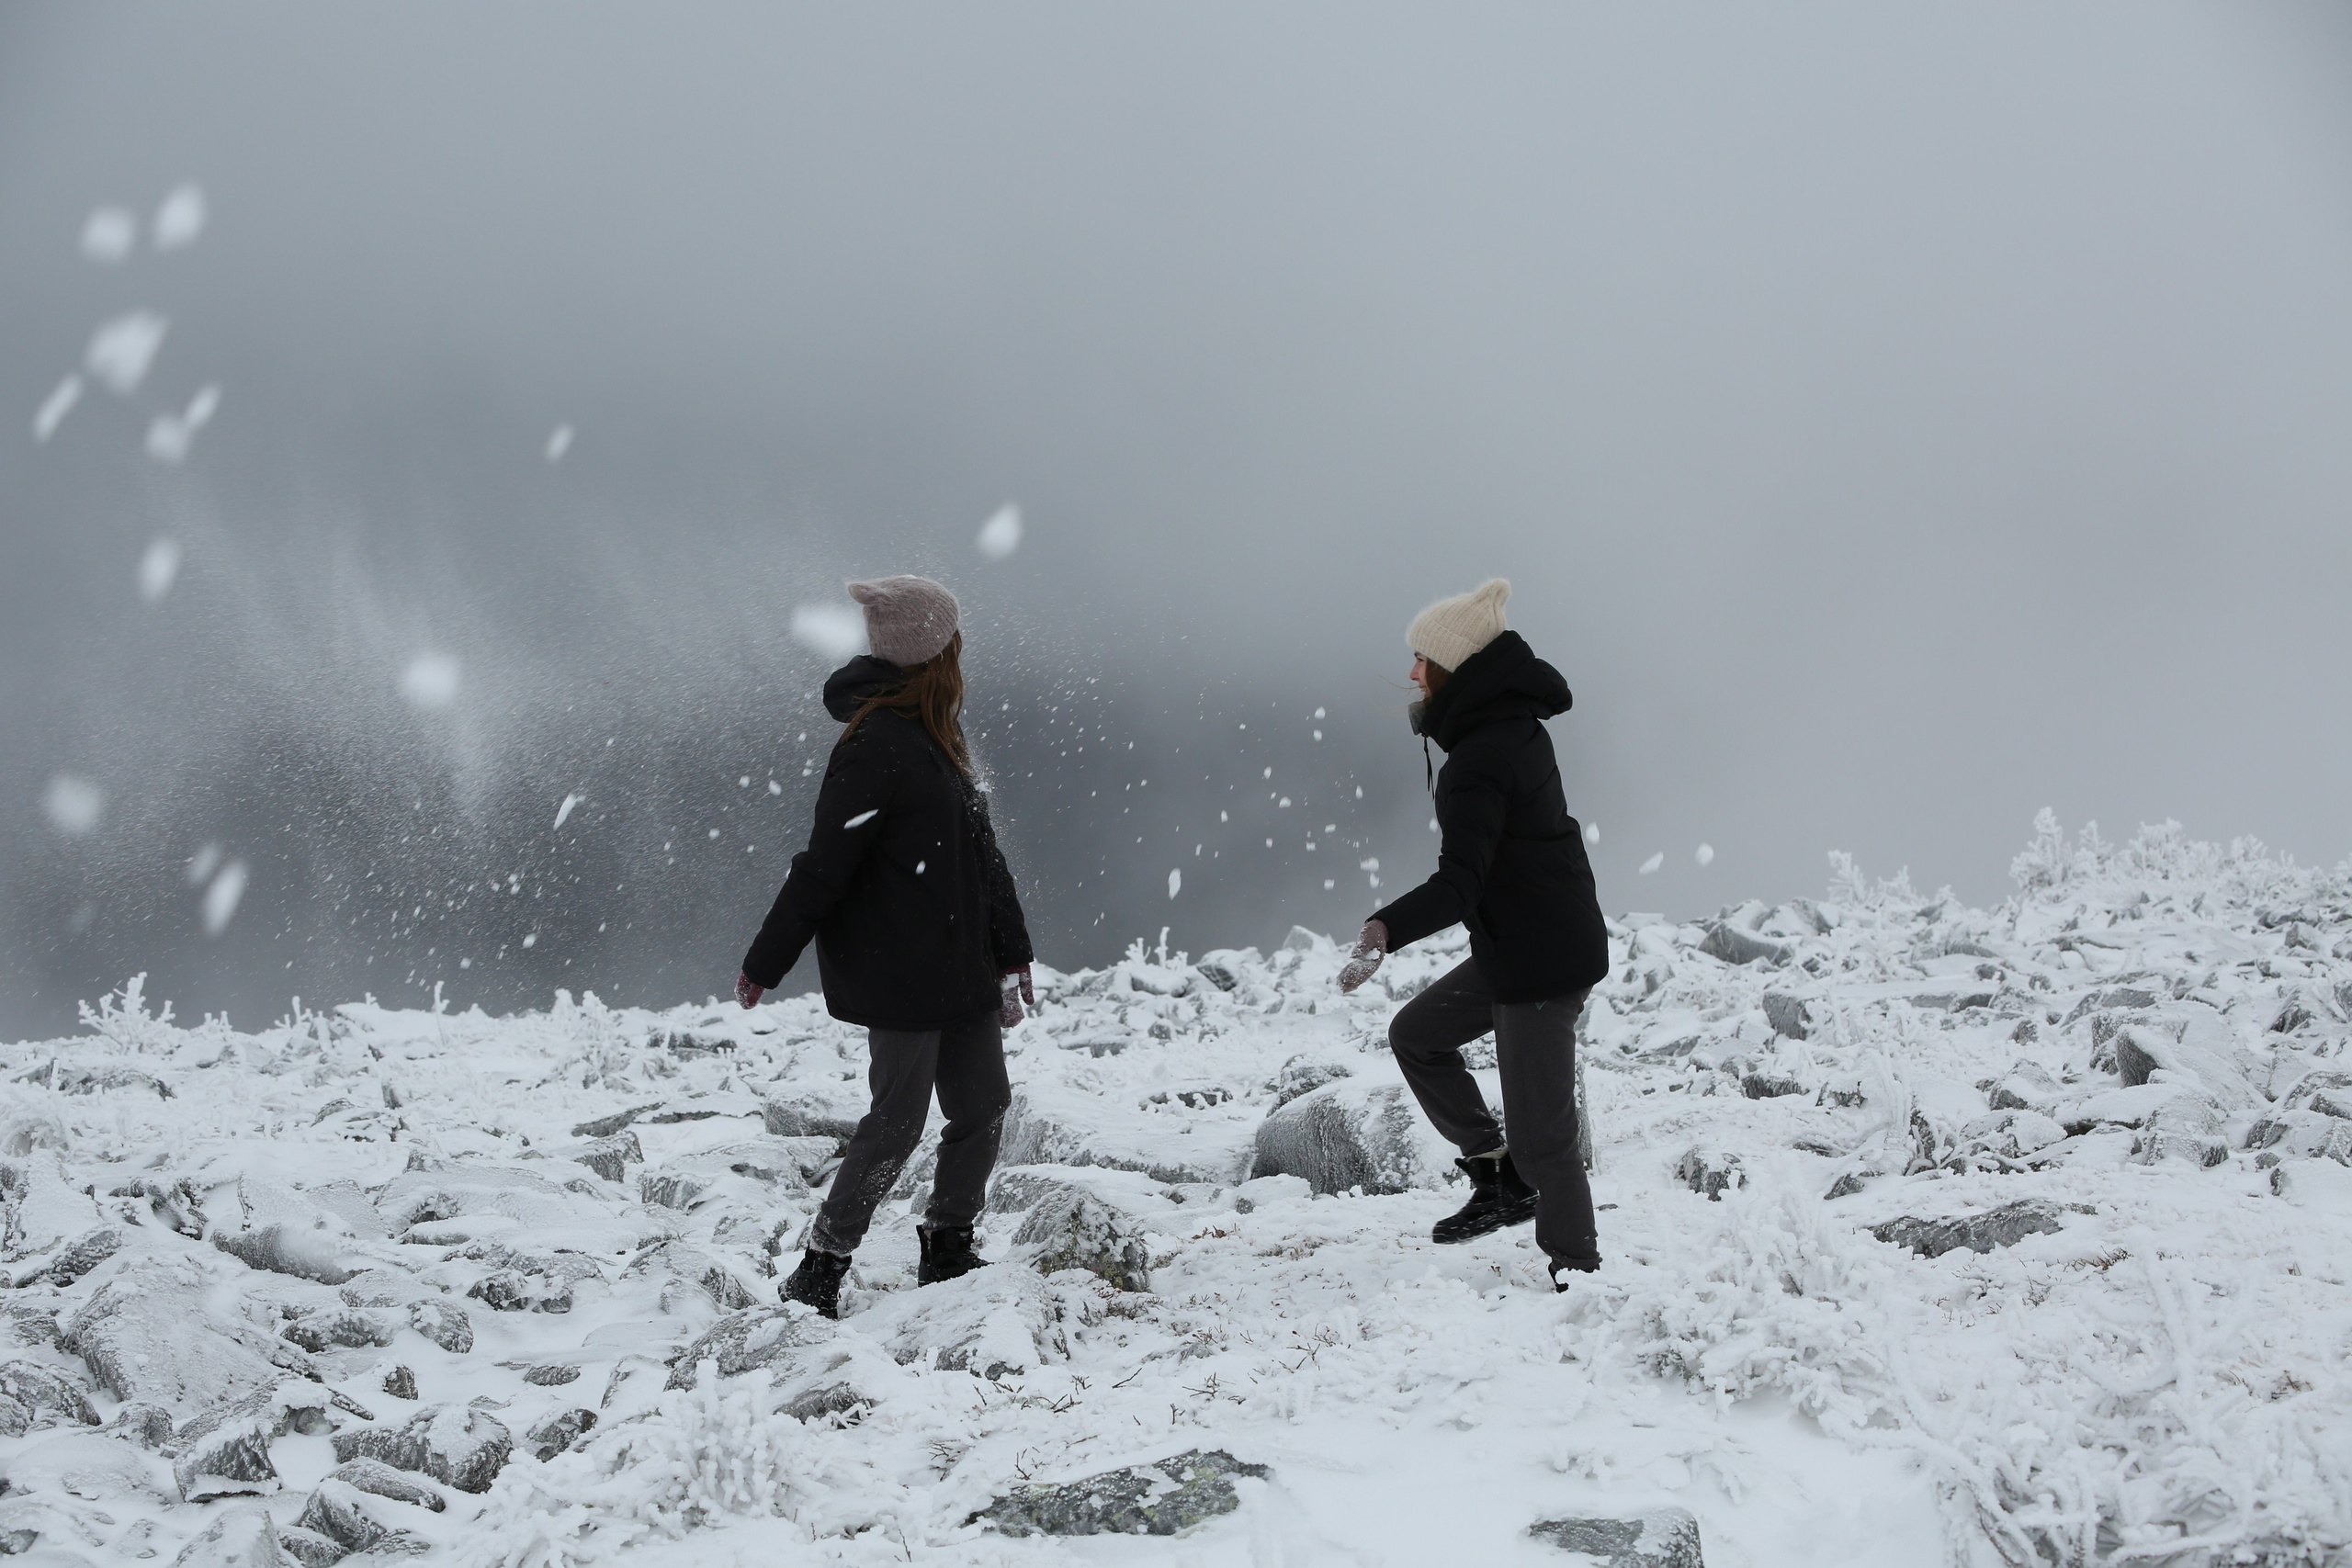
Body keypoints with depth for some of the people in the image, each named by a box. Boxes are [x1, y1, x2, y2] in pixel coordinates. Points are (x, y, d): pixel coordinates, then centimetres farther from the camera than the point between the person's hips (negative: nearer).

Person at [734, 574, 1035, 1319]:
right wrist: (765, 966, -13)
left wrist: (1009, 952, 19)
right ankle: (816, 1277, 7)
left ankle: (947, 1255, 25)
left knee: (984, 1106, 11)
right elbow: (824, 866, -17)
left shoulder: (934, 739, 13)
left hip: (959, 973, 9)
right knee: (898, 1123, -3)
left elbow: (979, 854, 18)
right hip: (902, 976, -9)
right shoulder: (879, 746, -19)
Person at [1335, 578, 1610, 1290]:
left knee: (1540, 1135, -3)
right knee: (1417, 1034, 21)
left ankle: (1578, 1276, 6)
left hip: (1542, 959, -11)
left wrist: (1386, 930, -45)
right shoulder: (1514, 724, 7)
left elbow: (1458, 884, -33)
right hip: (1516, 947, 11)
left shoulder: (1480, 759, -23)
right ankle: (1499, 1176, 23)